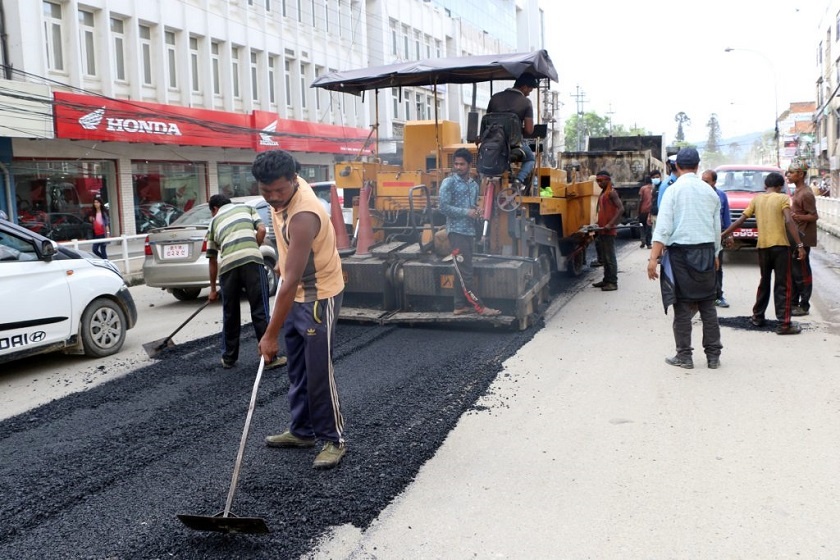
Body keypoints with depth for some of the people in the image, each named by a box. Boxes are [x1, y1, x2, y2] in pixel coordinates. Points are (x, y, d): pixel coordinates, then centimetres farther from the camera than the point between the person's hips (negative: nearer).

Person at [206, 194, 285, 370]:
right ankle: (269, 357, 5)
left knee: (230, 315, 15)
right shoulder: (246, 208, 26)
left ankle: (229, 358, 26)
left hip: (227, 265, 2)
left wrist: (213, 288, 39)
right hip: (251, 260, -2)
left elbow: (212, 260, 30)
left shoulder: (214, 222, 28)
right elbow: (261, 230, 8)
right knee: (260, 311, 2)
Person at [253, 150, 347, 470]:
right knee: (297, 369, 16)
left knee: (319, 372, -6)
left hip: (319, 297, -9)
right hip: (294, 294, 9)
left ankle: (334, 439, 8)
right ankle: (302, 430, 28)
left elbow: (293, 280, -34)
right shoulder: (285, 192, -5)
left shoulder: (303, 216, -32)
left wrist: (271, 334, -32)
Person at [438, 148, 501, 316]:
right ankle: (478, 306, -5)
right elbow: (443, 207, -14)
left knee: (463, 270, 10)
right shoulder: (448, 182, -7)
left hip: (469, 231, 8)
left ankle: (461, 305, 16)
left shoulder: (474, 184, 15)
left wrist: (476, 212, 2)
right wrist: (466, 212, -16)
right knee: (465, 270, -7)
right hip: (456, 231, -7)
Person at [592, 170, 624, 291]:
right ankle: (607, 280, 22)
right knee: (604, 257, 14)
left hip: (608, 231, -9)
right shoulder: (603, 193, 17)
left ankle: (613, 282, -3)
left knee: (610, 257, -6)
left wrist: (611, 224, -24)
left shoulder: (611, 192, -10)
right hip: (602, 230, 9)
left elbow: (621, 209, -19)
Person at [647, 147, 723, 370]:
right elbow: (717, 228, 15)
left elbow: (663, 226, -12)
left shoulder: (674, 190, -4)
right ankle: (713, 355, 15)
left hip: (681, 251, -4)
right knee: (708, 303, 10)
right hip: (706, 251, 4)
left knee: (683, 304, 2)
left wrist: (653, 258, -15)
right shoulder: (710, 192, 9)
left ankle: (684, 355, 6)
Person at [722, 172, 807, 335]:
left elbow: (740, 220, 8)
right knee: (783, 285, -2)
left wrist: (723, 234, 17)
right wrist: (800, 245, -16)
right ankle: (784, 324, -5)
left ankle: (757, 317, 26)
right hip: (780, 245, -4)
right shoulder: (783, 198, -2)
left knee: (764, 282, 20)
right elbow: (789, 221, -14)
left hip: (762, 246, 5)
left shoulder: (756, 199, 10)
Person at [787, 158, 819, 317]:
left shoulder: (806, 194, -15)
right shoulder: (796, 191, 13)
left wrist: (798, 217, -31)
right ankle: (793, 302, 22)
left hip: (802, 239, -10)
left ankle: (804, 306, 3)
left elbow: (814, 216, -18)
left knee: (801, 273, -4)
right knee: (792, 272, 13)